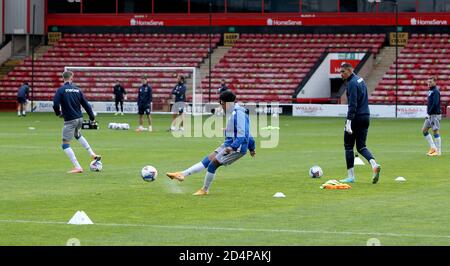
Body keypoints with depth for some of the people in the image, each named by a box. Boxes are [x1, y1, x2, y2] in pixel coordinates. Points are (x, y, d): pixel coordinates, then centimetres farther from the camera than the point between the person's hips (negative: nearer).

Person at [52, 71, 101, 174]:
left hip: (69, 120, -6)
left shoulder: (61, 90, -9)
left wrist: (58, 113, 3)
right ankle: (92, 154, 33)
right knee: (78, 135, 36)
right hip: (80, 119, 6)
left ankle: (77, 167, -7)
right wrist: (92, 117, 16)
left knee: (65, 144, 1)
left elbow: (55, 104, -18)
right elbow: (85, 104, 6)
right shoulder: (77, 90, 4)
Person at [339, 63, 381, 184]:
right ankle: (374, 165, -13)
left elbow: (352, 105, -21)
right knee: (361, 146, 11)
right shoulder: (360, 80, 14)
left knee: (348, 146, 3)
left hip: (356, 118, -9)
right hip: (366, 117, 9)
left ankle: (351, 176, 3)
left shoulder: (352, 83, -14)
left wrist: (348, 122, -24)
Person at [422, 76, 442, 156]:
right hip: (430, 115, 10)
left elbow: (435, 104, -22)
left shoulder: (435, 91, -13)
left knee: (435, 131, -6)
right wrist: (428, 112, 13)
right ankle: (433, 147, 14)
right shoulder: (430, 91, 15)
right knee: (424, 130, 9)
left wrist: (429, 112, -19)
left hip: (435, 115, -10)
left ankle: (438, 151, -2)